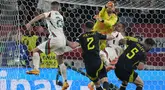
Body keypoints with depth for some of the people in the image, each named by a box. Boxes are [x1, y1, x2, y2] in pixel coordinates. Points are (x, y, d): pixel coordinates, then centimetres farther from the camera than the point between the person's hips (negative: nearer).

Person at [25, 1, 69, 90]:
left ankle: (36, 69, -22)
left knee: (36, 50, -1)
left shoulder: (50, 13, 1)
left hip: (55, 39, -7)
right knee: (60, 61, 22)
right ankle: (65, 82, 20)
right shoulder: (60, 17, 23)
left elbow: (40, 16, -18)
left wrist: (30, 23, -29)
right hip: (63, 40, 7)